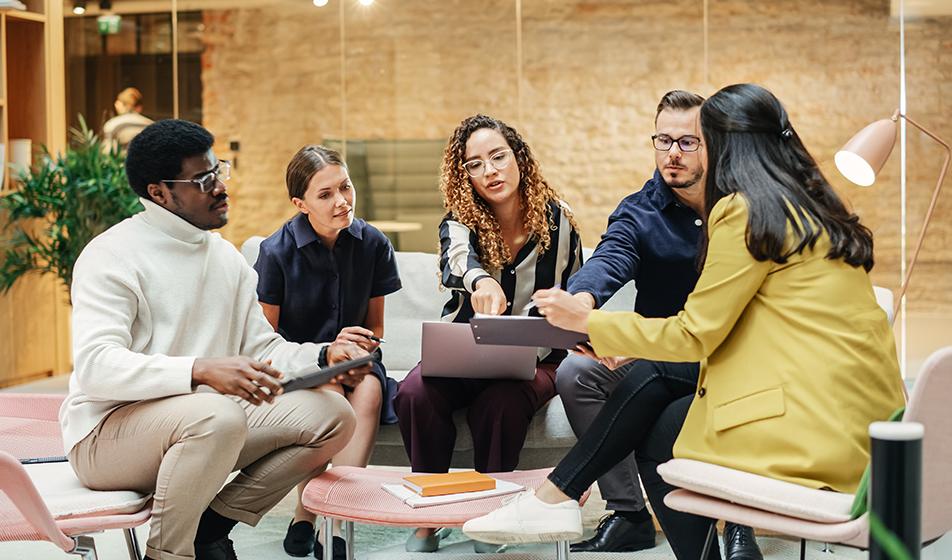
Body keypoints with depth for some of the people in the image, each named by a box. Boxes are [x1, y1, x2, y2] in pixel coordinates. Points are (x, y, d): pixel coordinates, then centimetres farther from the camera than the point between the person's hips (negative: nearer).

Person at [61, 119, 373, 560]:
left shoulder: (226, 256, 12)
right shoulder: (112, 256, -11)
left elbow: (262, 348, 13)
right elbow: (96, 365, -25)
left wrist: (324, 356, -8)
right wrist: (201, 370, -39)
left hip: (208, 421, 7)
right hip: (107, 434, -7)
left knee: (331, 415, -6)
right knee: (217, 416, -37)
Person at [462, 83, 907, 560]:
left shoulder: (744, 211, -12)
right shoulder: (809, 207, 17)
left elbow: (695, 335, -10)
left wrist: (587, 321, 1)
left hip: (815, 427, -9)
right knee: (653, 378, 8)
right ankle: (557, 498, 9)